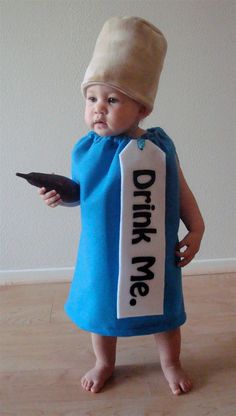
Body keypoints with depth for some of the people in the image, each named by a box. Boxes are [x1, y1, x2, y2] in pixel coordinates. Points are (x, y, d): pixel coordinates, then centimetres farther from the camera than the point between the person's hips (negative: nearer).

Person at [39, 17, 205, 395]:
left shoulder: (159, 147, -14)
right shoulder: (85, 149, -8)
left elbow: (180, 192, -4)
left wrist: (196, 229, -7)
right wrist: (62, 195, -12)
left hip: (151, 254, -1)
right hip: (101, 253, 2)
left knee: (161, 309, 18)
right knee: (100, 307, 21)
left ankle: (170, 362, 48)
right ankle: (104, 363, 50)